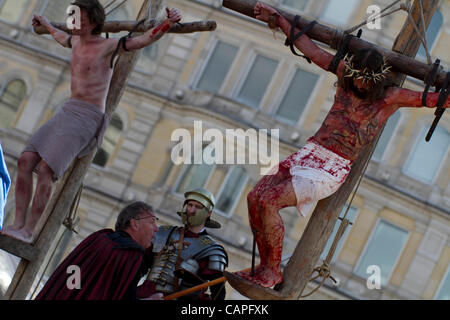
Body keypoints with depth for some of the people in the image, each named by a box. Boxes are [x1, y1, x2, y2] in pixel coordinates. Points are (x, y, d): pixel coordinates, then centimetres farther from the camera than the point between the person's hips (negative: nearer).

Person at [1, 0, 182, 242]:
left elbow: (145, 39, -13)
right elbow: (63, 38, 42)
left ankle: (28, 231, -18)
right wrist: (47, 25, 61)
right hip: (67, 113, 8)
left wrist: (169, 23, -31)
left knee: (45, 170, -21)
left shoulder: (108, 46, -6)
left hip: (87, 119, -8)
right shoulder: (78, 42, 17)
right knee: (25, 161, -9)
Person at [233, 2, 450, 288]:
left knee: (268, 203, -23)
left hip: (332, 169, -6)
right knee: (255, 196, -10)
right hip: (309, 152, 6)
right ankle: (265, 266, 1)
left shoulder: (390, 98, -6)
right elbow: (311, 50, 16)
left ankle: (273, 272, -9)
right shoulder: (346, 74, 7)